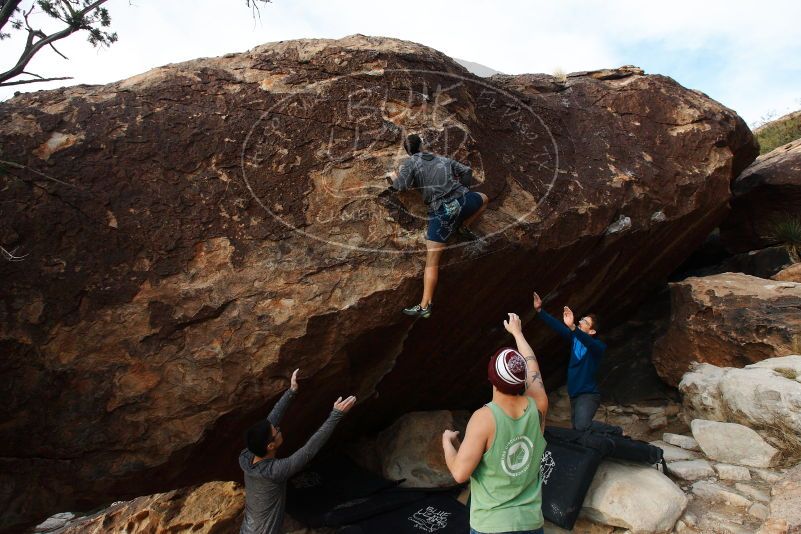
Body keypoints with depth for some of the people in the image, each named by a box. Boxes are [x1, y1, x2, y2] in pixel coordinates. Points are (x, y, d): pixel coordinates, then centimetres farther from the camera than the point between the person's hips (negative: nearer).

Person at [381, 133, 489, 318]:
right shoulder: (443, 159, 20)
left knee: (432, 262, -1)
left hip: (441, 212, -3)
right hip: (462, 200, 3)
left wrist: (391, 189, 11)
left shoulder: (410, 163, 7)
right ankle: (464, 227, 25)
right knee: (484, 198, 38)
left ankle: (425, 306, -5)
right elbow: (467, 171, 21)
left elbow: (401, 185, -10)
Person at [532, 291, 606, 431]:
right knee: (577, 429, 14)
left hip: (588, 394, -7)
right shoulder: (574, 338, 4)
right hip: (574, 394, 7)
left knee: (581, 427, -26)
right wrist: (539, 310, -12)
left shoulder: (598, 346, -13)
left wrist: (572, 327, -52)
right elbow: (556, 326, -1)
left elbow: (588, 342, -35)